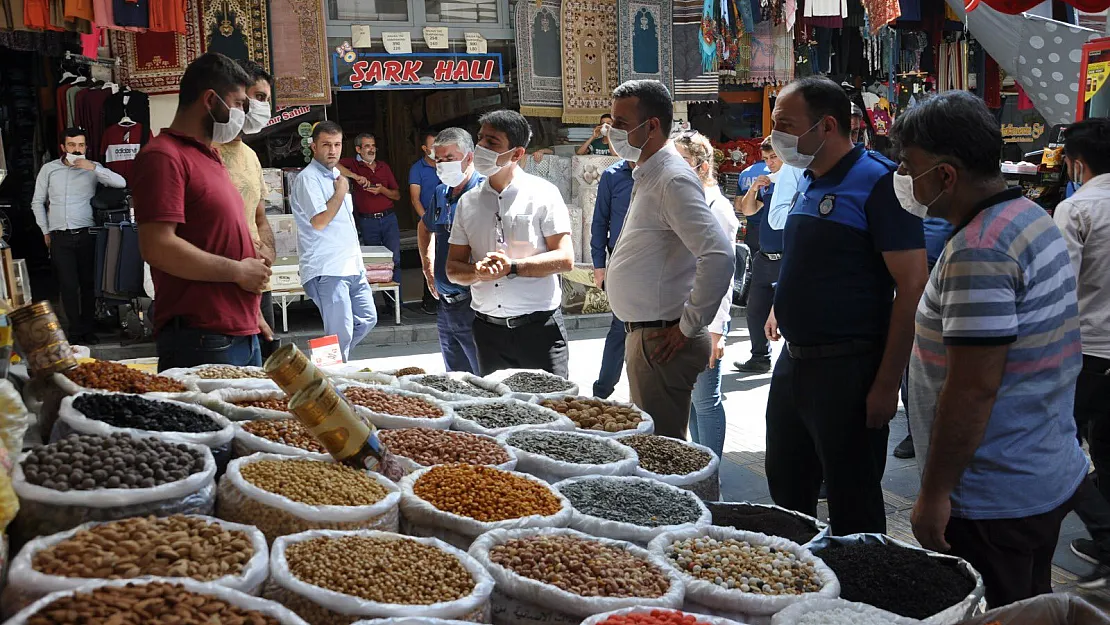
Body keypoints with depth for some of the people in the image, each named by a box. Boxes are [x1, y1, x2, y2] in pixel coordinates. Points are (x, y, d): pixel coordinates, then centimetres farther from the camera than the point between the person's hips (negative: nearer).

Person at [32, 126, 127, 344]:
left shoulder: (92, 168, 3)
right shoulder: (49, 169, 7)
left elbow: (121, 183, -10)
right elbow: (37, 203, 15)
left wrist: (93, 167, -17)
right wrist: (46, 231, 11)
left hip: (86, 235, -1)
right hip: (60, 238, 1)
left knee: (88, 283, 4)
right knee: (68, 285, 0)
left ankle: (88, 329, 14)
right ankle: (74, 331, 8)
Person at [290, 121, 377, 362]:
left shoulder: (336, 175, 19)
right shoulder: (308, 178, -10)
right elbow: (319, 221, -20)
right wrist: (341, 192, -9)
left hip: (352, 267, 9)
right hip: (327, 270, -9)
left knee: (367, 319, 13)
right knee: (341, 333, -9)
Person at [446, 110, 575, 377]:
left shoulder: (542, 193, -3)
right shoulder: (468, 202, 9)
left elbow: (565, 259, -8)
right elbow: (453, 268, 9)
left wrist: (512, 267, -17)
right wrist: (477, 271, -14)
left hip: (539, 326, -4)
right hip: (488, 328, 4)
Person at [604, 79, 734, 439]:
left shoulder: (673, 180, -18)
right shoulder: (648, 176, 15)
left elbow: (719, 255, -28)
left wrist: (689, 326, -21)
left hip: (662, 340, -10)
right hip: (643, 334, 10)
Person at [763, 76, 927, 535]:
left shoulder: (877, 182, -15)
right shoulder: (808, 183, 11)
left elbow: (912, 287, -19)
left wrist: (887, 384, -21)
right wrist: (783, 308, 11)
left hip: (847, 369, -8)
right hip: (793, 360, 9)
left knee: (852, 508, 4)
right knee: (786, 491, 20)